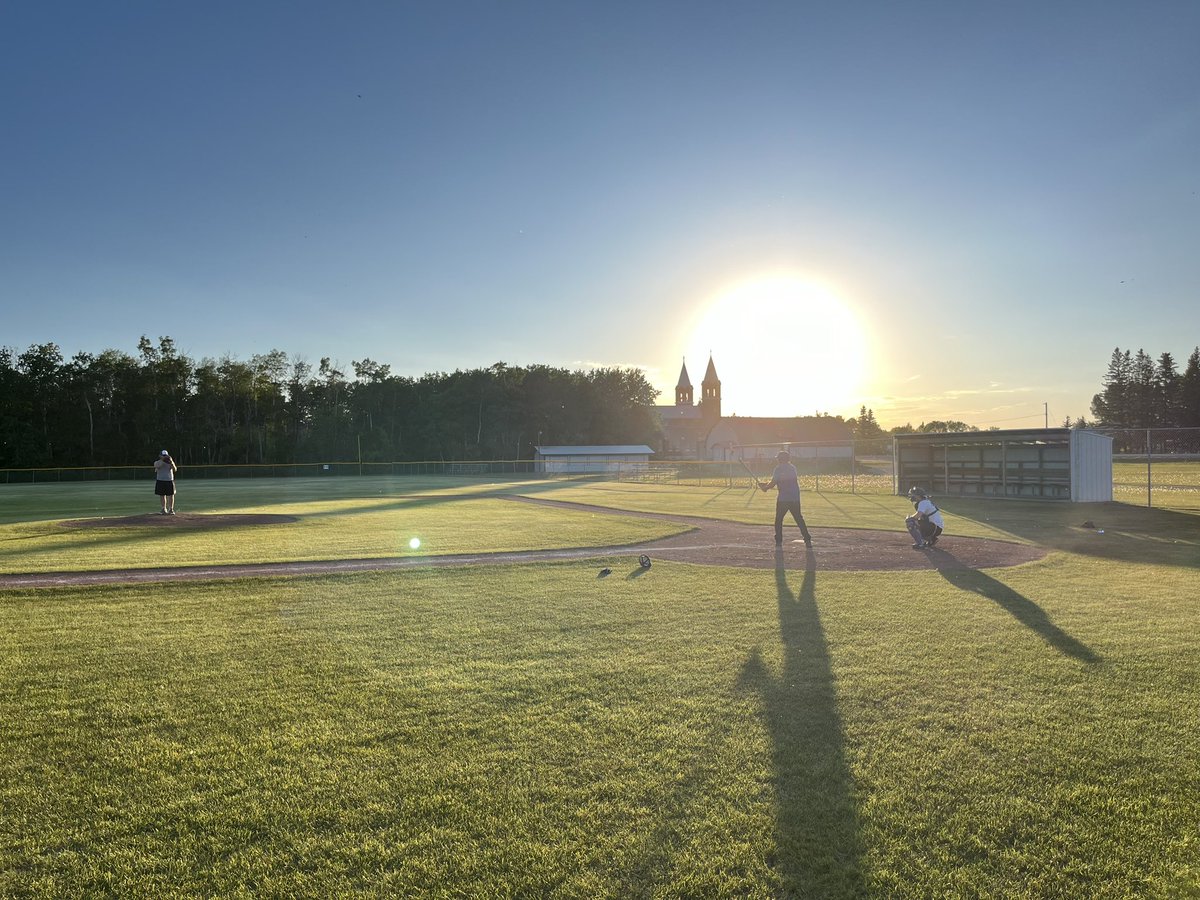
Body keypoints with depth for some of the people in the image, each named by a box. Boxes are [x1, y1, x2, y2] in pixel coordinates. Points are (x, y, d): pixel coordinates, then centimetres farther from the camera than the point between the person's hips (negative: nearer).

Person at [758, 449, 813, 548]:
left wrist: (765, 487, 11)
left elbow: (773, 483, -10)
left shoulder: (778, 469, -6)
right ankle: (807, 540, 3)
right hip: (795, 498, 5)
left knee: (778, 520, 8)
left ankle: (778, 541, 5)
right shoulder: (793, 468, 12)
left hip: (783, 498, -5)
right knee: (799, 519, 9)